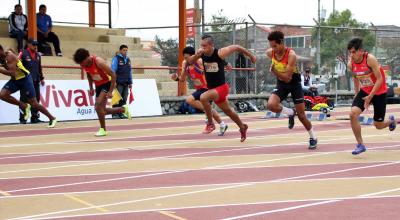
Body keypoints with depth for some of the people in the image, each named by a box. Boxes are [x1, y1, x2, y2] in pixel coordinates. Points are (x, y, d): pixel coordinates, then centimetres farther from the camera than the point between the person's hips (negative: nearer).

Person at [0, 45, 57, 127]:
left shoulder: (10, 56, -25)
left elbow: (12, 73, -33)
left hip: (24, 78, -8)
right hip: (15, 79, 8)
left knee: (33, 103, -6)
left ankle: (52, 119, 8)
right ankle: (24, 106, 4)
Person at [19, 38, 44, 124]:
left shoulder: (38, 55, 16)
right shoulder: (23, 54, -4)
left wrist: (41, 78, 22)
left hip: (36, 81, 6)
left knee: (36, 99, 6)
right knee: (24, 99, -3)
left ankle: (34, 117, 14)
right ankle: (22, 118, 1)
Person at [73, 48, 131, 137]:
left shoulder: (99, 62, -29)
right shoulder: (84, 64, -9)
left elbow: (113, 75, -25)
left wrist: (110, 91, -26)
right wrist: (91, 88, 8)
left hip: (107, 84, -8)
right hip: (98, 85, 8)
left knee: (98, 104, -24)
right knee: (100, 110, 8)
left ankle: (103, 129, -12)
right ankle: (123, 109, 27)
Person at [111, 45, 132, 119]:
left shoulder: (128, 60, 17)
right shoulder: (116, 58, -2)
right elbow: (113, 70, -9)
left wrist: (130, 82, 16)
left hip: (126, 83, 6)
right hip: (118, 83, -6)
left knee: (124, 100, 6)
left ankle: (121, 114, 11)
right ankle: (115, 114, -5)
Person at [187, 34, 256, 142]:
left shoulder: (220, 53, -22)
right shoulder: (202, 53, -8)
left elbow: (236, 47, -9)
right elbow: (189, 62, -4)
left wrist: (251, 55, 4)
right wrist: (196, 55, -25)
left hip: (221, 87, -7)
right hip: (212, 88, 7)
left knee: (203, 98, -31)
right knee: (228, 111, 23)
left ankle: (210, 124, -13)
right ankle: (242, 127, 48)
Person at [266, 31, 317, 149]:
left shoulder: (291, 55, -29)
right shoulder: (270, 53, -13)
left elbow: (288, 78, -32)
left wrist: (274, 71, -41)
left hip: (294, 83, -4)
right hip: (281, 84, 4)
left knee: (301, 115, 1)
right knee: (271, 105, -25)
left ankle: (313, 138, 24)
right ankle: (291, 113, 5)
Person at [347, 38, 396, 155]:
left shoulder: (370, 59, -25)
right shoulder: (350, 64, -9)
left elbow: (379, 79, -22)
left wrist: (370, 97, -26)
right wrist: (357, 95, 14)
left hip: (379, 92, -4)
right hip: (365, 91, 4)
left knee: (378, 125, 5)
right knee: (353, 114, -19)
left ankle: (391, 120, 43)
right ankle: (360, 145, -7)